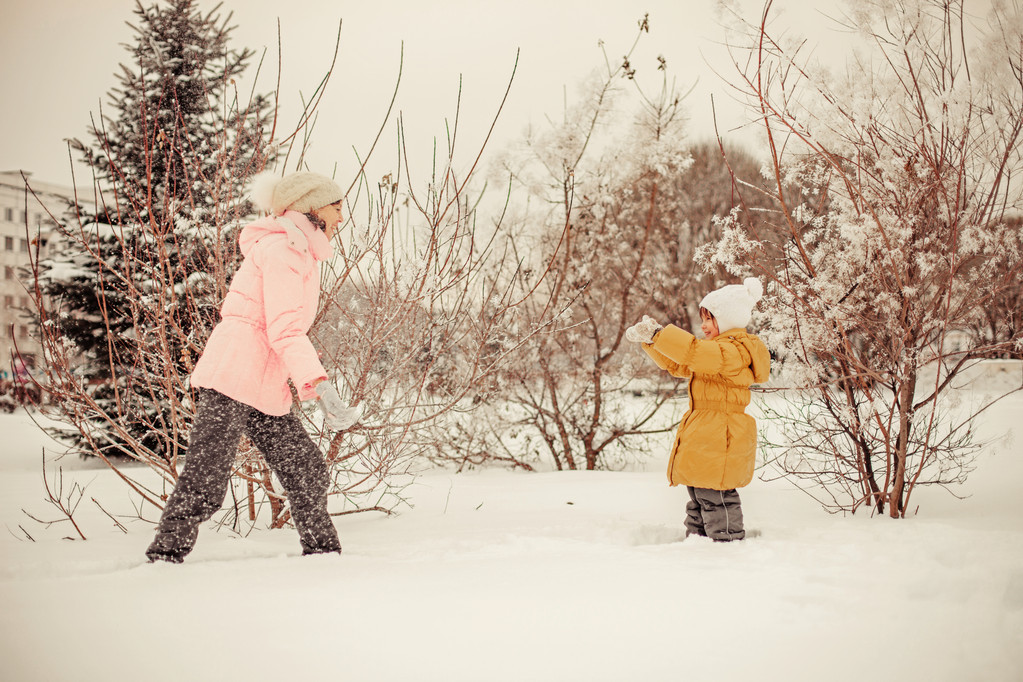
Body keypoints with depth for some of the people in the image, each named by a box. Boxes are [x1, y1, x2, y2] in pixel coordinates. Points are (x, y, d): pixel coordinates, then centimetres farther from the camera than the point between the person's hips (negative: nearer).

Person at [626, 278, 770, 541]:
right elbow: (676, 364, 23)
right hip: (702, 439, 11)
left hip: (719, 443, -11)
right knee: (698, 500, 15)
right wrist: (651, 338, 9)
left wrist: (658, 333, -26)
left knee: (716, 501, -7)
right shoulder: (717, 350, 20)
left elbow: (695, 353, -31)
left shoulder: (736, 351, -14)